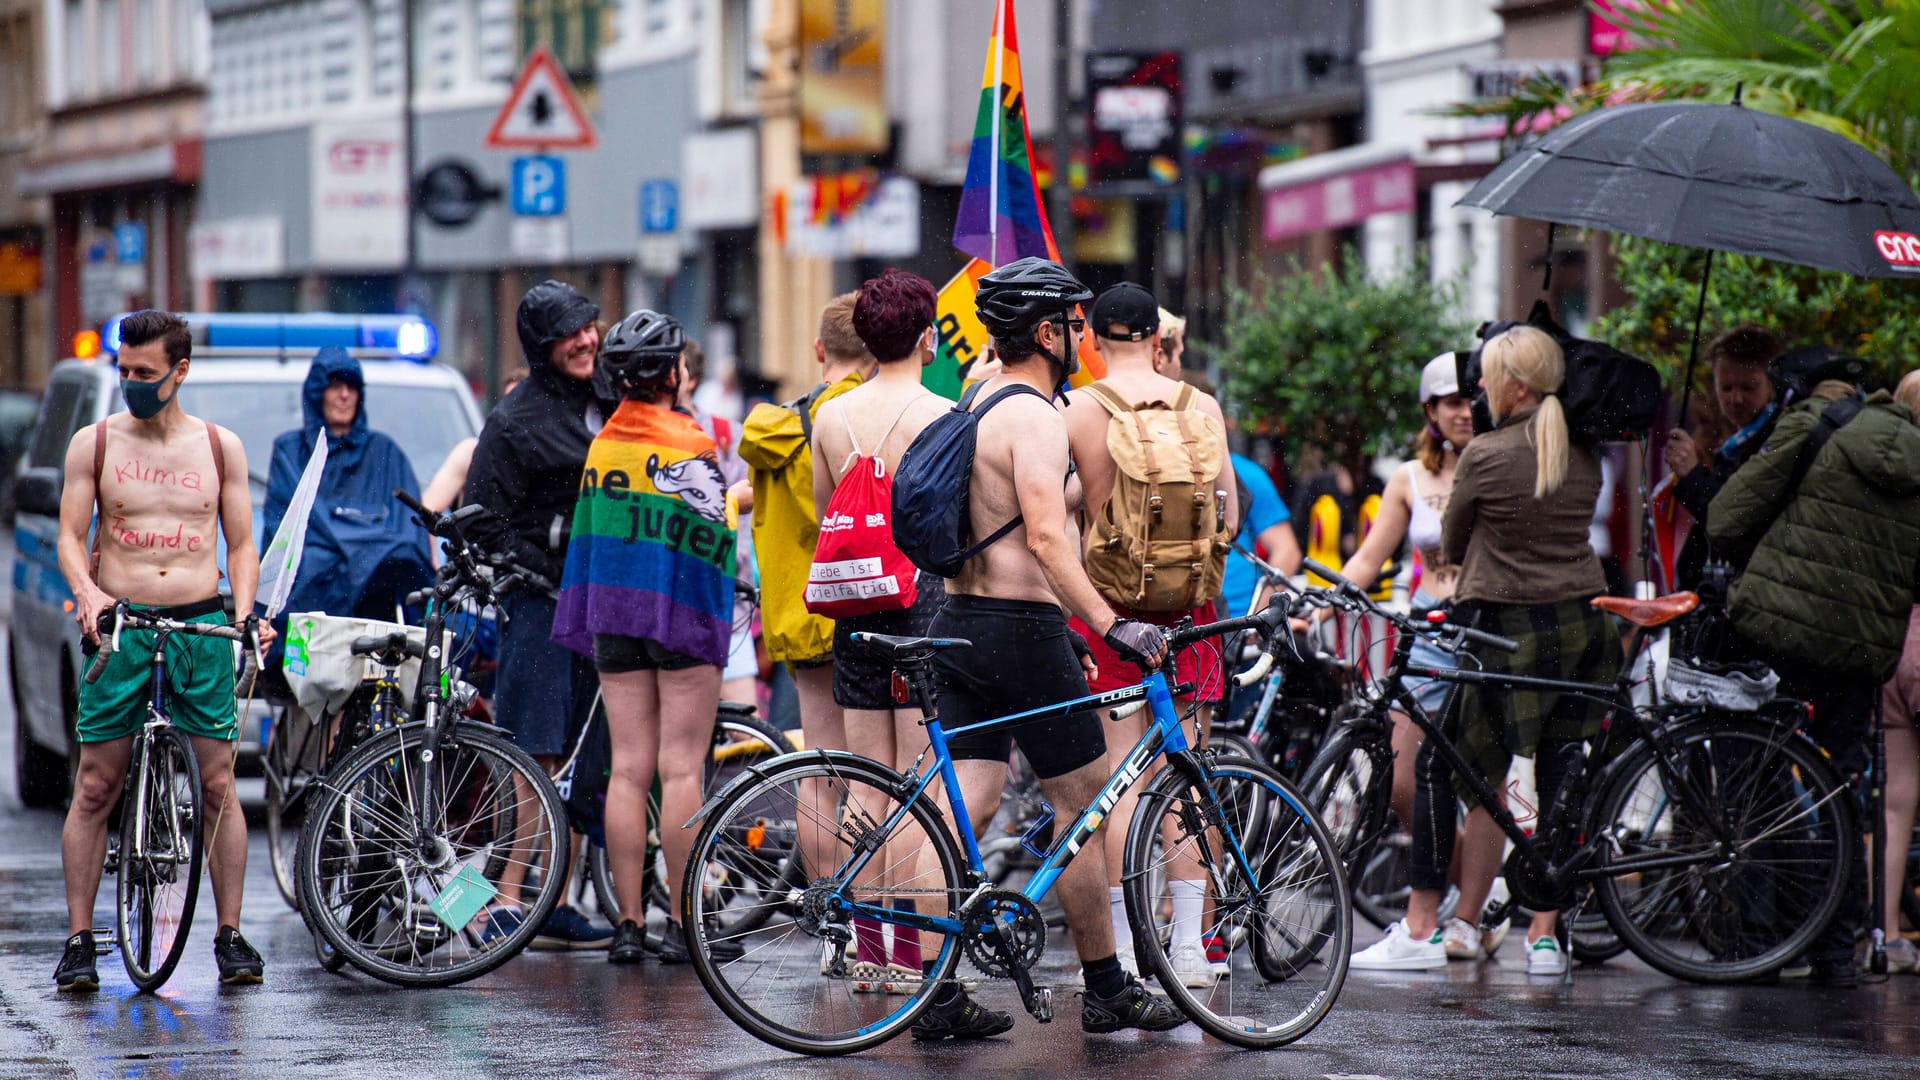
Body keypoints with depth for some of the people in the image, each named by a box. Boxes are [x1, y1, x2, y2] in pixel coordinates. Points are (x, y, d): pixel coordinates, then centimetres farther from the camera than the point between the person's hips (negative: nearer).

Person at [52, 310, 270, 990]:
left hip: (202, 627, 1)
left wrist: (243, 614, -6)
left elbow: (241, 545, 11)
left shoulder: (221, 447, 8)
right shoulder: (94, 443, 5)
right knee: (95, 788, -1)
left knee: (218, 786, -2)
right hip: (120, 627, -1)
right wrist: (88, 592, -18)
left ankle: (230, 935, 6)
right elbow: (70, 536, 1)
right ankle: (79, 940, 4)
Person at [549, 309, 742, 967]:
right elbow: (712, 533, -15)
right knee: (681, 768, -3)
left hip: (612, 616, 6)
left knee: (628, 767, 6)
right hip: (681, 615, -6)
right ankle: (683, 926, -4)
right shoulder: (690, 444, -12)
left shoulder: (601, 446, 8)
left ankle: (627, 925, 4)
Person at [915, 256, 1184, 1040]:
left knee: (966, 810, 5)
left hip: (960, 622, 9)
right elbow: (1047, 537, -26)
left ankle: (939, 997, 1)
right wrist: (1108, 625, -30)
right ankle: (1106, 991, 11)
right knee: (1086, 805, 4)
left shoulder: (978, 402, 15)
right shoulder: (1033, 416, -15)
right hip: (1020, 631, -9)